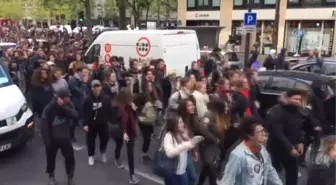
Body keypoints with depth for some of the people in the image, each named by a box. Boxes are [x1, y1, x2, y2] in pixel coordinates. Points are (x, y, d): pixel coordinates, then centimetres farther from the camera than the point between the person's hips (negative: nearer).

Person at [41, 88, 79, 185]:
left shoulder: (69, 104, -10)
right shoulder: (49, 108, -21)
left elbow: (75, 116, -25)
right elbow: (44, 125, -17)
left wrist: (63, 106, -34)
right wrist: (47, 141, -17)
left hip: (65, 137, 2)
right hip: (52, 138, -2)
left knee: (70, 157, 5)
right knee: (51, 158, 15)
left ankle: (70, 177, 26)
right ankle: (51, 176, 40)